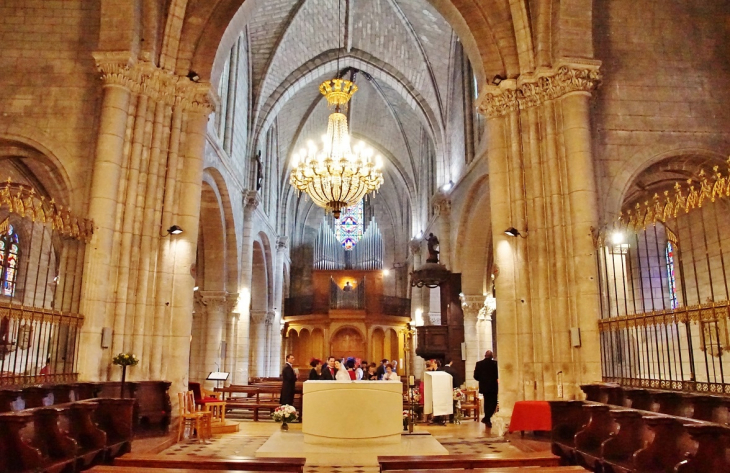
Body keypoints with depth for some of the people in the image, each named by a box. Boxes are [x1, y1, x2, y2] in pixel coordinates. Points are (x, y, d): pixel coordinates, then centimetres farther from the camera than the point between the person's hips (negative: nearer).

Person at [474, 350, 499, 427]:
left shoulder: (479, 364, -4)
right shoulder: (495, 363, -11)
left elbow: (476, 376, -4)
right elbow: (498, 375, -7)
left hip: (484, 386, 3)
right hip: (493, 387, -3)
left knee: (487, 402, 19)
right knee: (493, 403, 5)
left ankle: (487, 419, 24)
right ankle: (487, 418, -11)